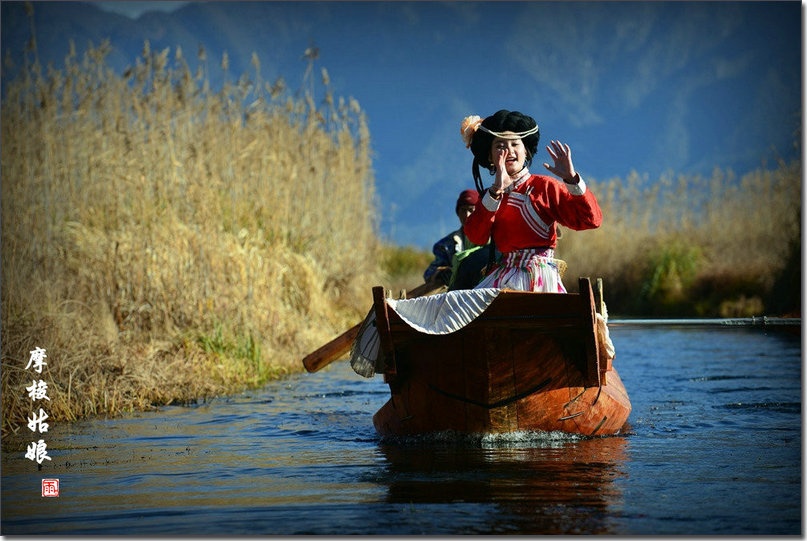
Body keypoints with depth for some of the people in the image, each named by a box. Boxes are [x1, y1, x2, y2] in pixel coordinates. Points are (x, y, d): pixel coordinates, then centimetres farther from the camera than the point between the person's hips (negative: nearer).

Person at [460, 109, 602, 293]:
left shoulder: (544, 186, 4)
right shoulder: (490, 196, 16)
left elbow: (591, 219, -6)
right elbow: (475, 236, -4)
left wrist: (571, 179, -16)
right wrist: (496, 191, -11)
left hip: (539, 278, -4)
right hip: (504, 276, 4)